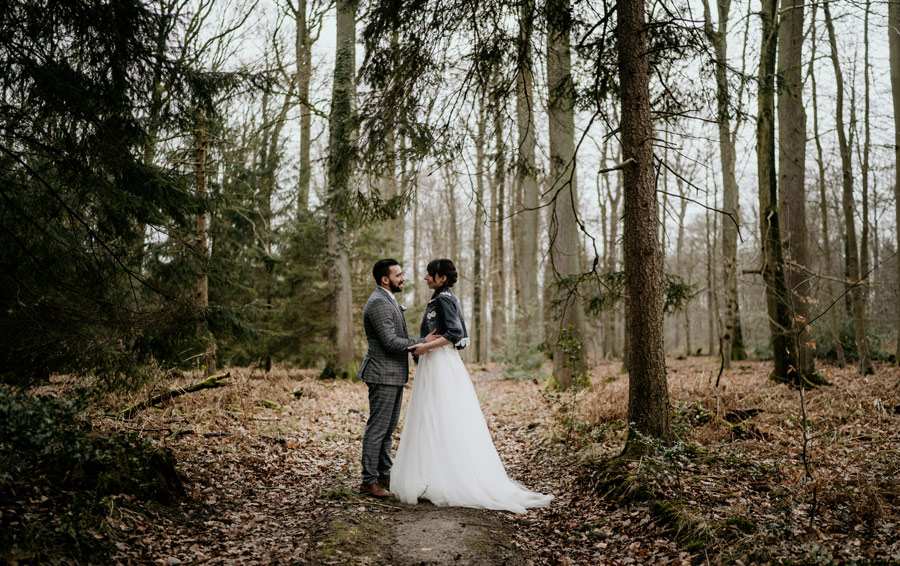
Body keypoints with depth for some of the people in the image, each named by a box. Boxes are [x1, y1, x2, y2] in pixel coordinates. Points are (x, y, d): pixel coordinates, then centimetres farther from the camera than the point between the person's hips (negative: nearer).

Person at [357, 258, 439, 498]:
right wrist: (423, 342, -18)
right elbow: (390, 342, -23)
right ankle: (369, 481, 3)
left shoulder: (388, 300, 16)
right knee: (377, 429, -4)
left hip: (394, 375, 10)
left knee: (388, 429, 15)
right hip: (383, 376, -10)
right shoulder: (378, 303, -18)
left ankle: (384, 475, 24)